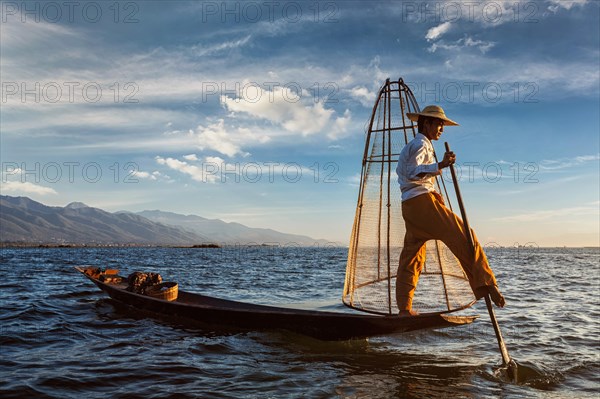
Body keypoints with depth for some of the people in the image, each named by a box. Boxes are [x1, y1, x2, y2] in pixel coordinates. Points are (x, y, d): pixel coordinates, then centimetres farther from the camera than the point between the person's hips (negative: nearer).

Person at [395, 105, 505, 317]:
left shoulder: (409, 147, 28)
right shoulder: (420, 144, -3)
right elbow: (412, 172, -21)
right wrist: (440, 165, -34)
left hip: (409, 206, 10)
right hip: (423, 202, -10)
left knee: (411, 256, 7)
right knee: (463, 237, -11)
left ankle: (404, 308, 7)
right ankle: (486, 284, -17)